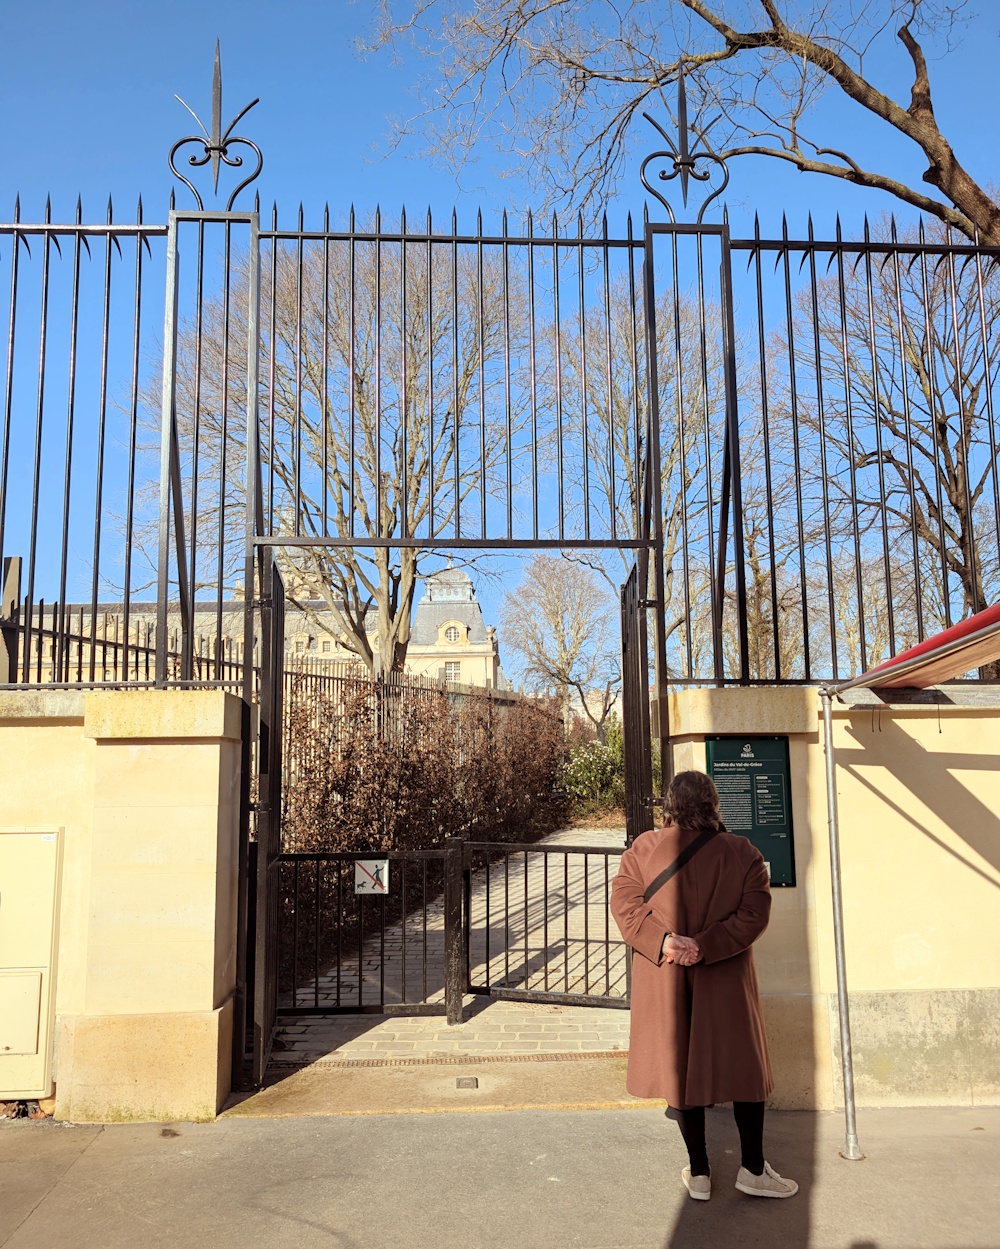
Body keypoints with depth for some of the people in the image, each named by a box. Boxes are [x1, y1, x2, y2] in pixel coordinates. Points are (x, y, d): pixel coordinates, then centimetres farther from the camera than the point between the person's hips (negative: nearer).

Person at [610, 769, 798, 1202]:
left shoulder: (643, 849, -5)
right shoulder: (742, 852, -6)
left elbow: (624, 904, -10)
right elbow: (754, 912, -12)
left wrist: (662, 942, -17)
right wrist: (708, 946, -17)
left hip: (664, 980, 1)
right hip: (726, 981, -1)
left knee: (681, 1065, 12)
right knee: (744, 1067, 15)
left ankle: (698, 1172, 22)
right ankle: (753, 1169, 23)